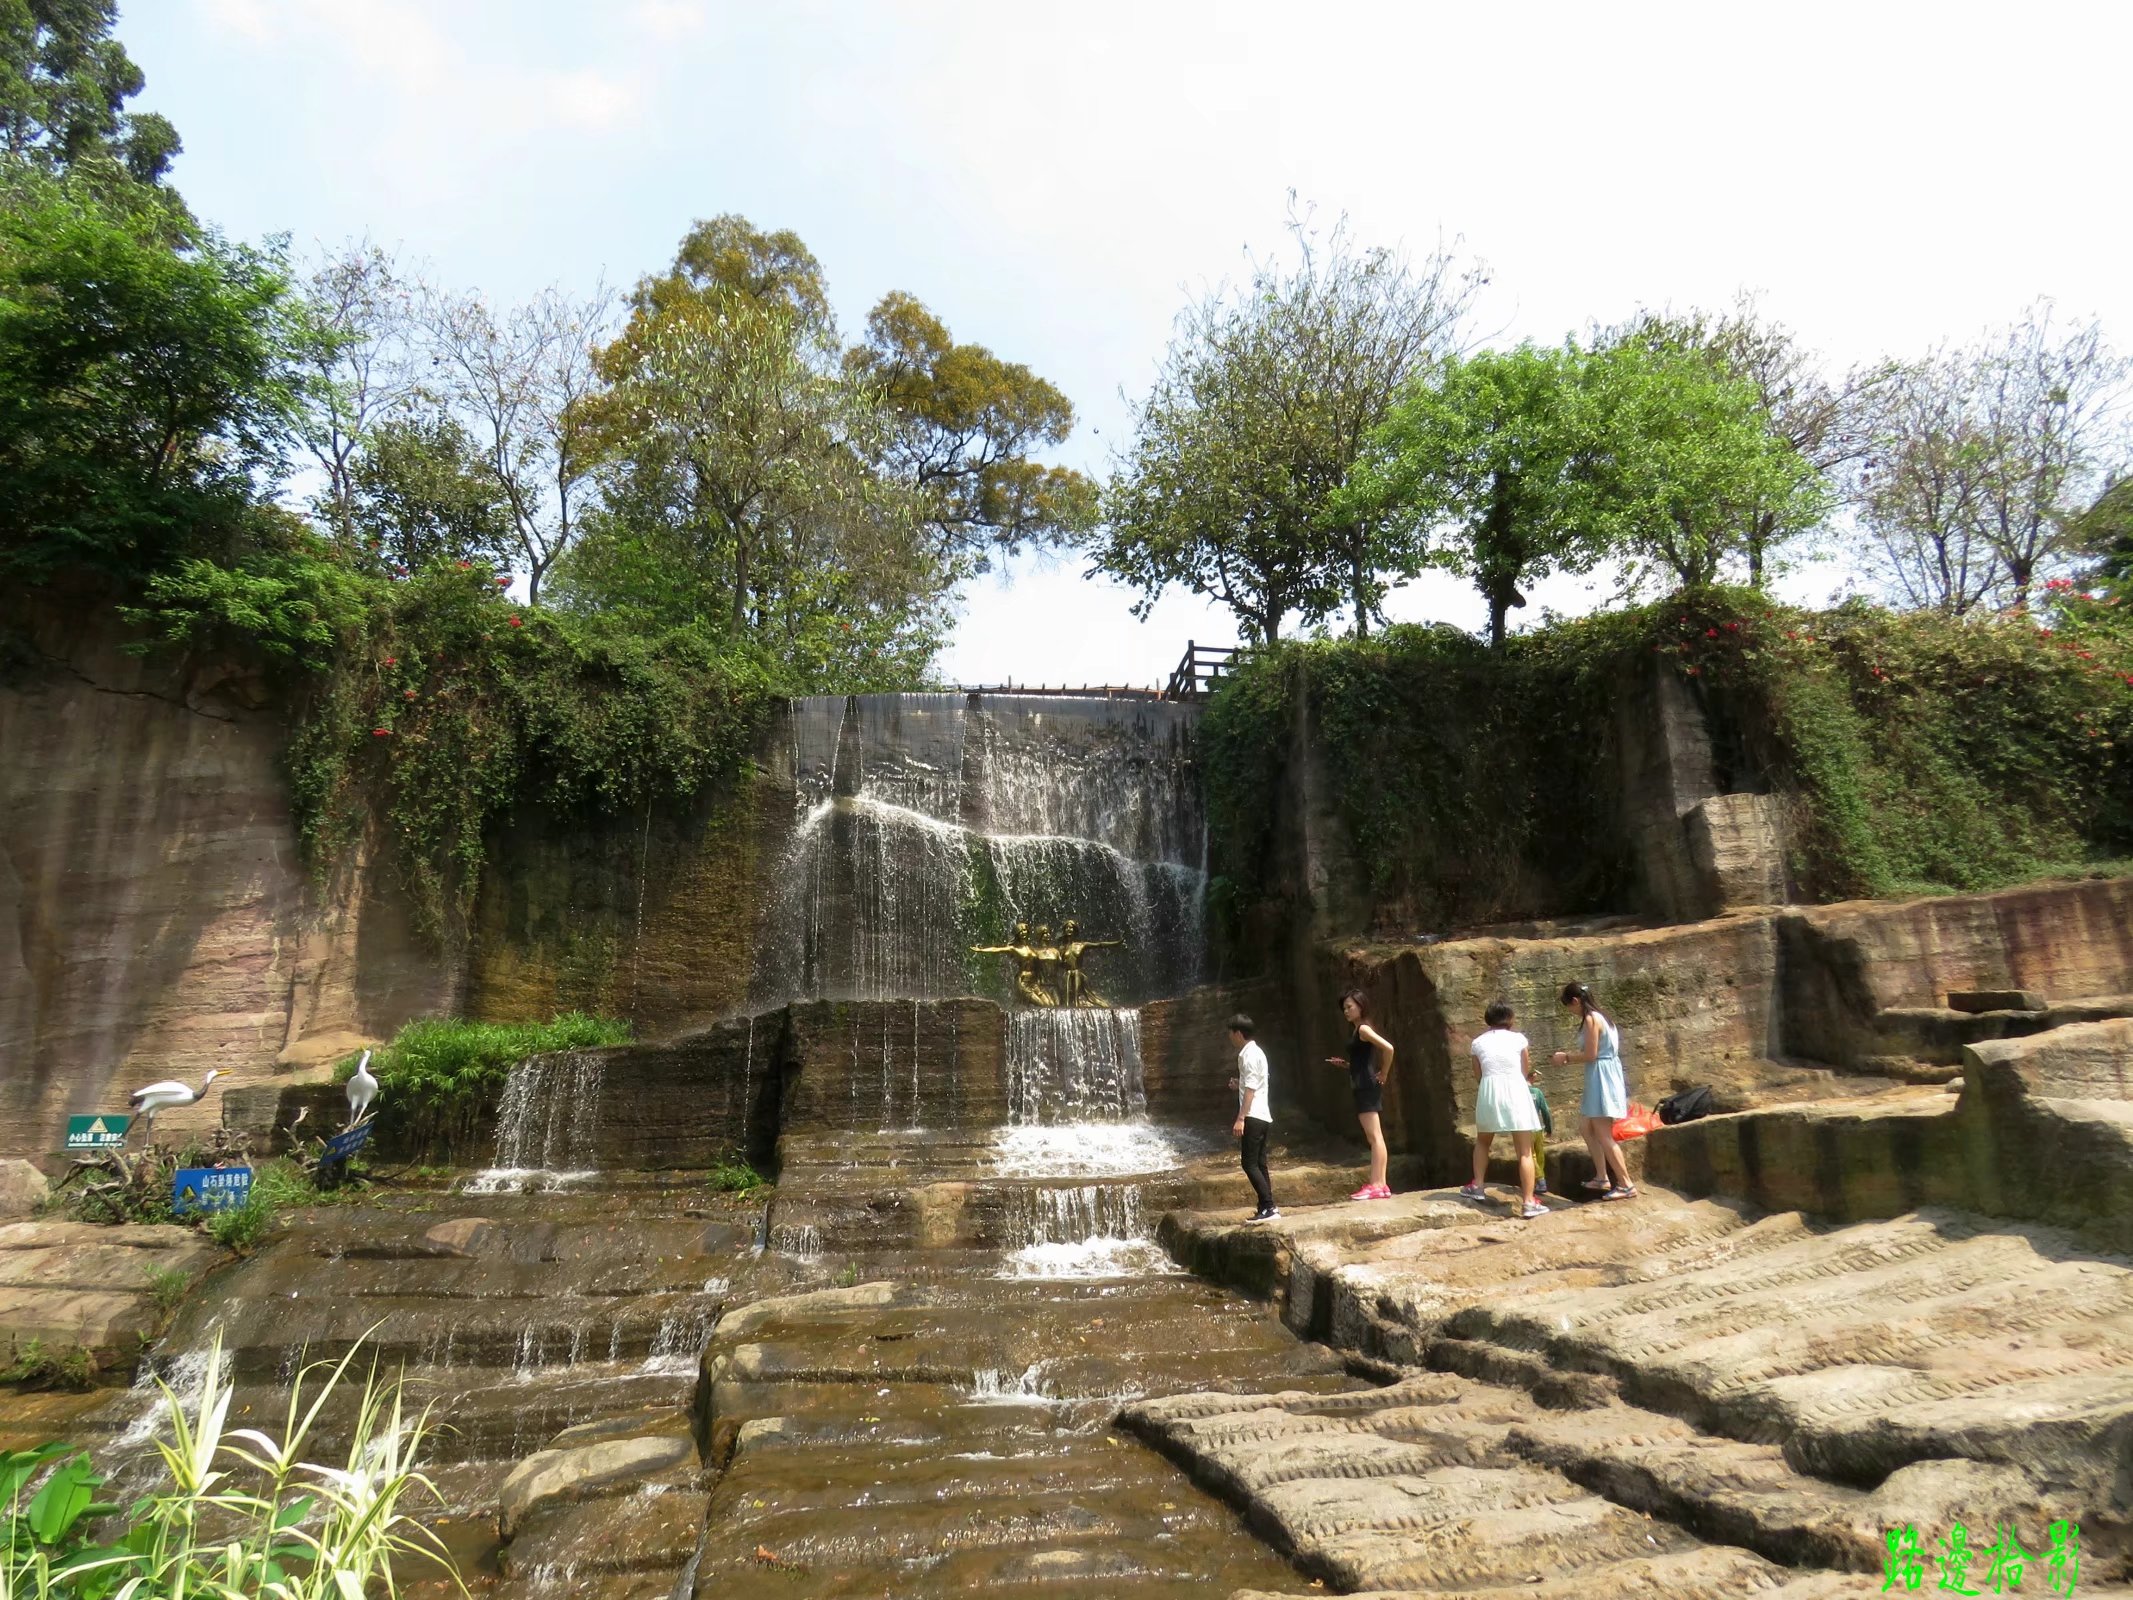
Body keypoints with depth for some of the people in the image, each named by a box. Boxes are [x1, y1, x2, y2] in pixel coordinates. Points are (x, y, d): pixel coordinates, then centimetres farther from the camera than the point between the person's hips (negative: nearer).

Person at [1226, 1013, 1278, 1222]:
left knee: (1250, 1164, -10)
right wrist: (1239, 1084, 15)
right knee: (1259, 1164, 11)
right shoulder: (1255, 1052, 17)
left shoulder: (1249, 1055, -14)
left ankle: (1269, 1208, -12)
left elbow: (1250, 1089, -19)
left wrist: (1240, 1118, -21)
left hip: (1253, 1117, -10)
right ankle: (1266, 1208, 13)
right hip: (1263, 1116, 10)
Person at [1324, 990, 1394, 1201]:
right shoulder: (1356, 1030, 16)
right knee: (1374, 1138, 9)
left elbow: (1388, 1048, -25)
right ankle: (1379, 1185, 12)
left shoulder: (1363, 1029, -11)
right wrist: (1343, 1064, 9)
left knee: (1375, 1137, -9)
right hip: (1362, 1088, 10)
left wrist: (1384, 1075, -15)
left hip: (1368, 1088, -10)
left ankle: (1377, 1186, -9)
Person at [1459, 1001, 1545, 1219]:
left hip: (1488, 1092, 2)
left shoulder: (1478, 1041, 10)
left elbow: (1478, 1076, 11)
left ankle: (1478, 1186, 20)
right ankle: (1528, 1203, -3)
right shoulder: (1518, 1038, 6)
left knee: (1482, 1142, 25)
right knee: (1525, 1152, 1)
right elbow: (1525, 1072, 13)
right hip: (1515, 1092, -2)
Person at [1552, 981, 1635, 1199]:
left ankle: (1626, 1185, -3)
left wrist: (1566, 1057, -5)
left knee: (1604, 1136, -6)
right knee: (1589, 1128, 17)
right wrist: (1569, 1057, 12)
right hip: (1601, 1078, 10)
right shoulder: (1597, 1016, 13)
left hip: (1601, 1079, -10)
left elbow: (1590, 1055, -19)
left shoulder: (1590, 1019, -16)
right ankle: (1602, 1178, 22)